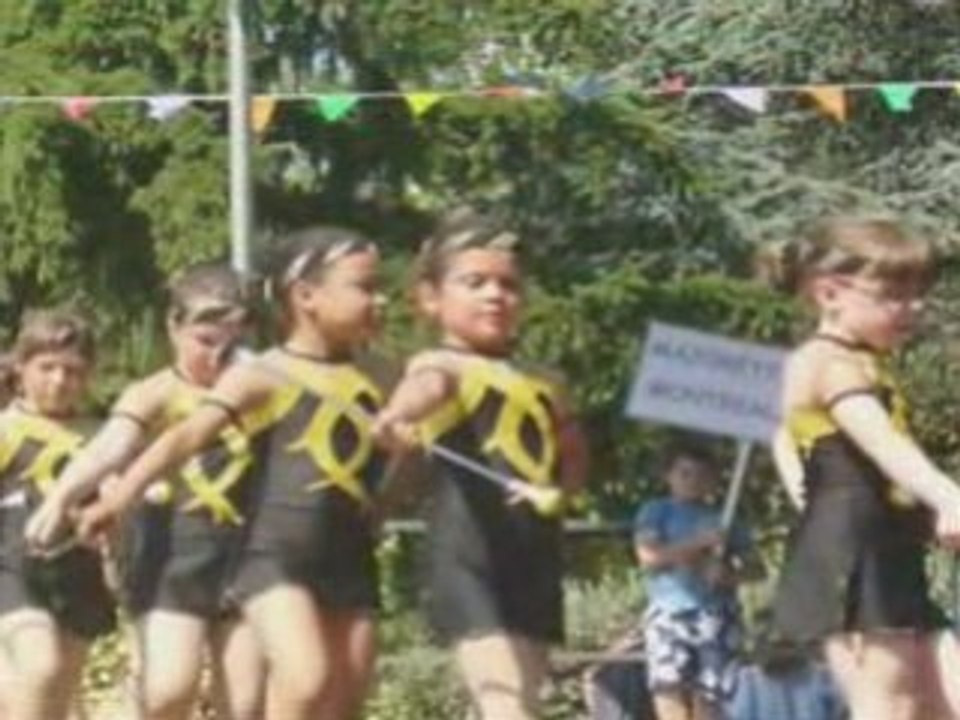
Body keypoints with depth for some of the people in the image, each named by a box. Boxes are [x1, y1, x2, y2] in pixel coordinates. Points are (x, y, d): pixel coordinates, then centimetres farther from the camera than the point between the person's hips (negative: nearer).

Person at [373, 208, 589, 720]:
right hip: (467, 557, -7)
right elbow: (429, 386, -31)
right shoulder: (441, 365, -5)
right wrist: (399, 414, -53)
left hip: (534, 560, 7)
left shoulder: (541, 384, 16)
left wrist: (558, 489, 8)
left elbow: (574, 459, 30)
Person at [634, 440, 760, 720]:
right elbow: (649, 556, -7)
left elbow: (755, 567, 12)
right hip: (669, 614, -2)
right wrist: (699, 543, -11)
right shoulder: (655, 512, 10)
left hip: (716, 619, 2)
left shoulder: (723, 519, 16)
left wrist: (729, 573, -10)